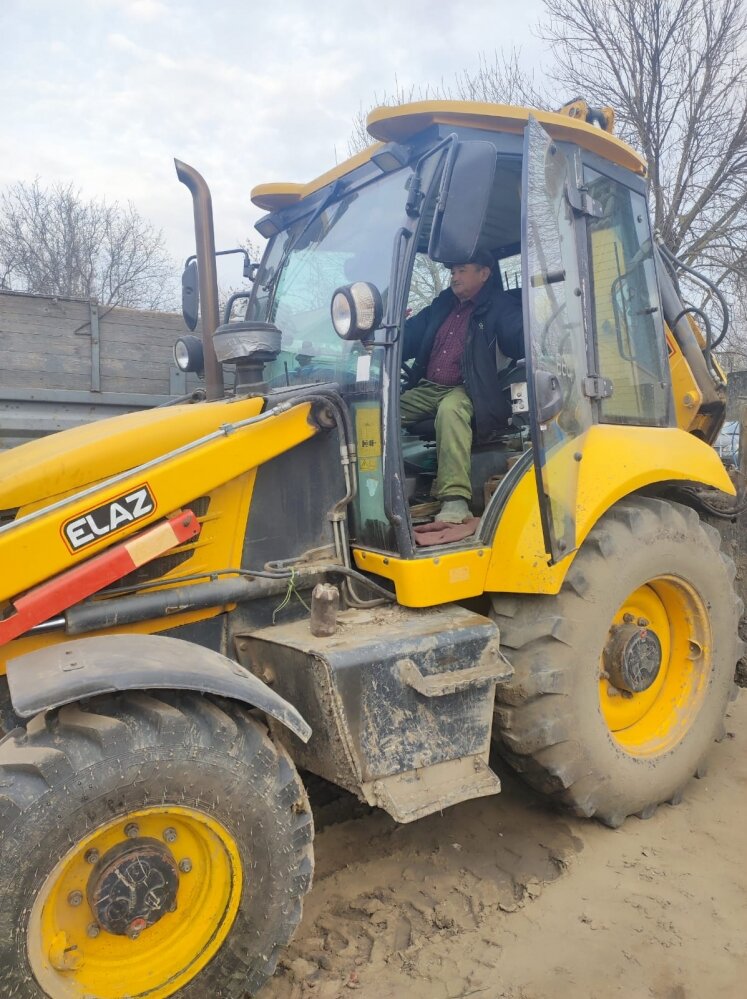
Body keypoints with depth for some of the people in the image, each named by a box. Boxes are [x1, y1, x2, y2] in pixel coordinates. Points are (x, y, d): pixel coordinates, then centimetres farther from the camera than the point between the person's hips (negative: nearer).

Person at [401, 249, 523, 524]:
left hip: (464, 391, -6)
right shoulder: (443, 304, 22)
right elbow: (410, 335, 20)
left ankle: (454, 499, -46)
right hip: (426, 390, 7)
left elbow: (521, 337, -13)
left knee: (450, 409, -40)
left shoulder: (500, 307, 4)